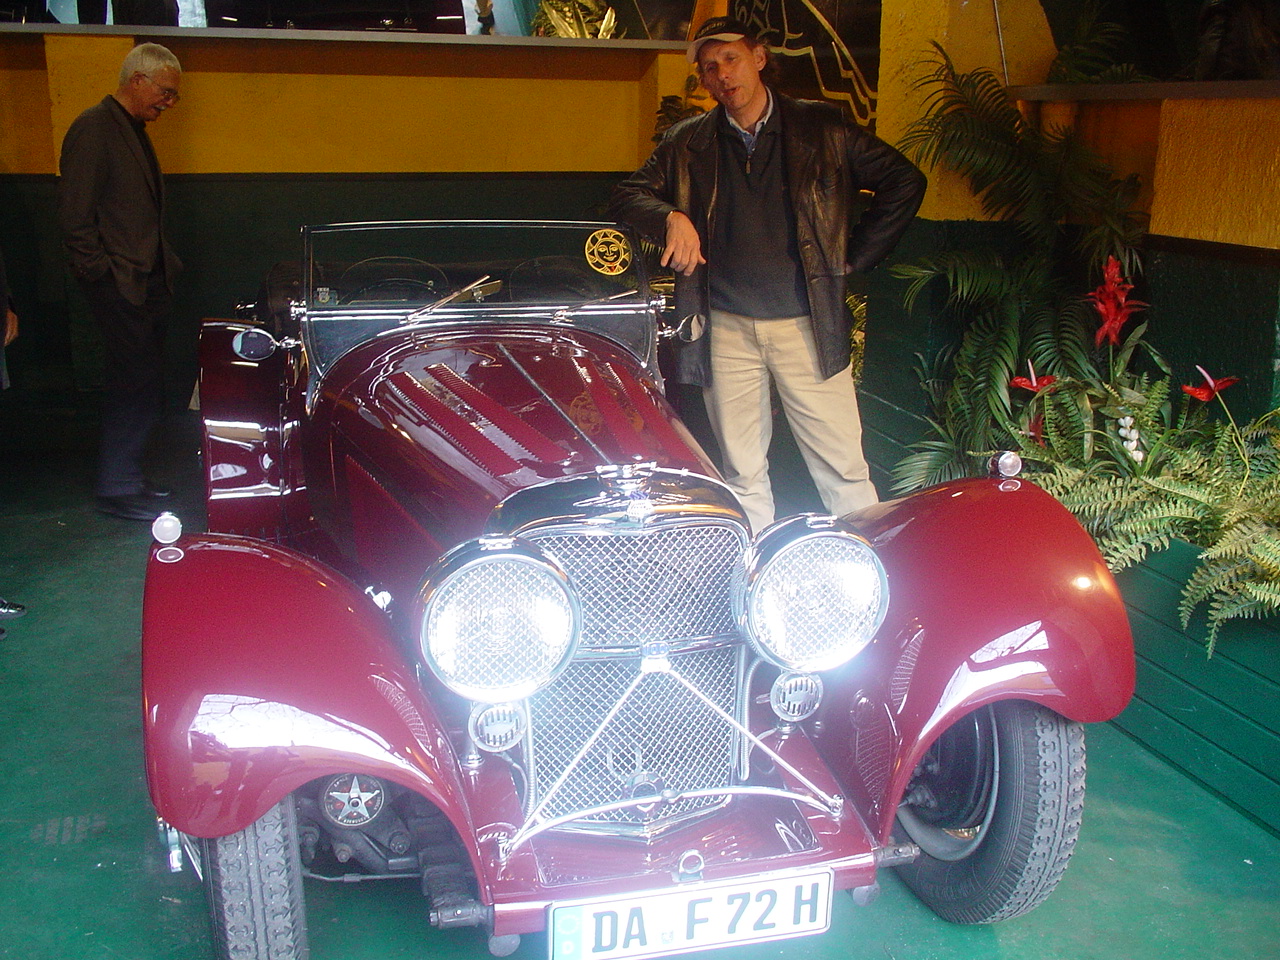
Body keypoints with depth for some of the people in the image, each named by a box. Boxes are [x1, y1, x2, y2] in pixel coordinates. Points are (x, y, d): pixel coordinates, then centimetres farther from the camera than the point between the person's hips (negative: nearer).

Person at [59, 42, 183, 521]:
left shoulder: (135, 132, 19)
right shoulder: (94, 128, -11)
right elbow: (74, 213, -16)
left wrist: (165, 266, 17)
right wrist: (101, 273, -16)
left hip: (146, 282, 10)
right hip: (118, 284, -9)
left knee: (140, 385, 12)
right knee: (138, 382, -9)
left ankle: (126, 479, 22)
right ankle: (118, 488, 1)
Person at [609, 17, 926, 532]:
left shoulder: (822, 127, 5)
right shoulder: (687, 143, 10)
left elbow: (904, 181, 7)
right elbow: (626, 195, 9)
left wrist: (853, 257, 2)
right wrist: (672, 216, -12)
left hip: (807, 325, -2)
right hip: (726, 329, 2)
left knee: (843, 470, -1)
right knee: (742, 475, 7)